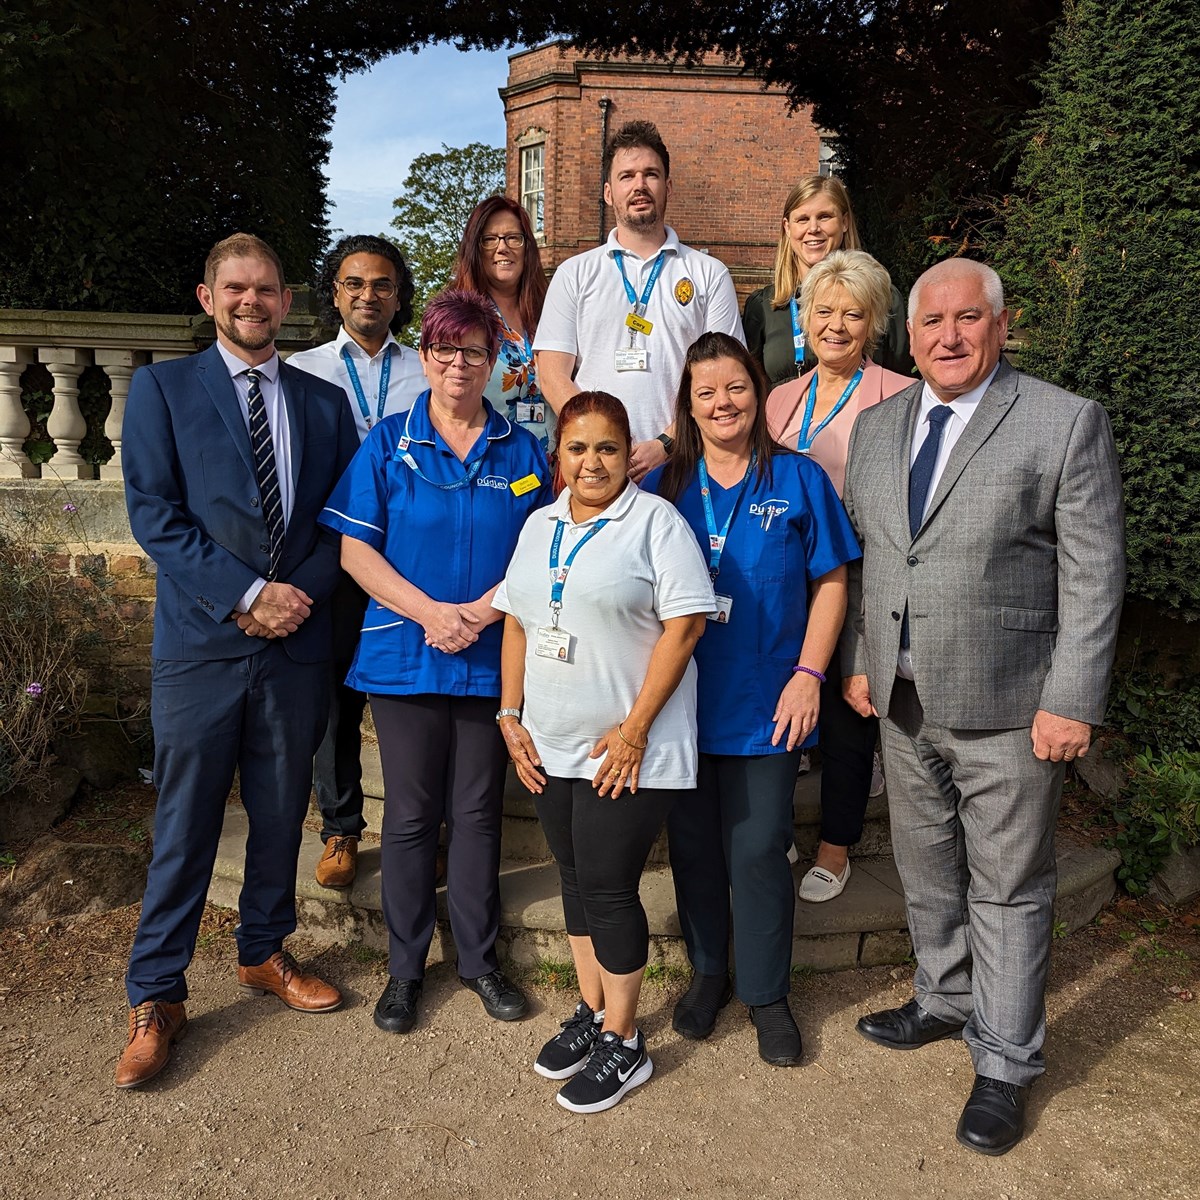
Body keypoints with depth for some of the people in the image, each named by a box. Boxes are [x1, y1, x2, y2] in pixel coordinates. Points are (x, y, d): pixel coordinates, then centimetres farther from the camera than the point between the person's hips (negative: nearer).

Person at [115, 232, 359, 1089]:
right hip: (201, 642, -3)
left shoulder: (324, 403, 11)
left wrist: (300, 594, -10)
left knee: (282, 814, 14)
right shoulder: (164, 388, 3)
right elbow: (154, 512, -6)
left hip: (297, 642, 3)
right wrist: (247, 594, -14)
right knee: (185, 823, 5)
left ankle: (265, 954, 35)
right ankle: (156, 999, 21)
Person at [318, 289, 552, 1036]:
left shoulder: (521, 450, 6)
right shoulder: (388, 443, 3)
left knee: (478, 811, 10)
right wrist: (429, 611, -14)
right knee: (410, 814, 7)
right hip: (404, 657, -1)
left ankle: (480, 958, 27)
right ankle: (405, 966, 24)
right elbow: (355, 549, -2)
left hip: (491, 660, 1)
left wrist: (482, 611, -13)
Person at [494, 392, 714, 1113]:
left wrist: (634, 728, -18)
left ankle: (623, 1044, 18)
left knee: (609, 886, 0)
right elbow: (517, 620, 15)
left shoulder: (655, 520, -9)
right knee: (578, 878, 16)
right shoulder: (540, 526, 12)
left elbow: (685, 622, -15)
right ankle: (593, 1013, 34)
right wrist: (511, 714, 7)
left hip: (629, 749, -6)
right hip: (551, 747, 6)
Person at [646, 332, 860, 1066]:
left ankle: (766, 991, 26)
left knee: (759, 851, 4)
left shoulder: (798, 479, -1)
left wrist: (808, 674, -8)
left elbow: (830, 584, 1)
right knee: (694, 847, 13)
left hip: (767, 703, -2)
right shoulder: (666, 485, 5)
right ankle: (709, 972, 35)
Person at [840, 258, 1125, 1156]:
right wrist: (858, 660, 7)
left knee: (1007, 888, 9)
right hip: (904, 704, 5)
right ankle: (946, 1002, 44)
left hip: (1008, 711, -5)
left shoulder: (1068, 424, -9)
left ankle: (1006, 1062, 28)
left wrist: (1072, 703, -14)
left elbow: (1094, 574, -11)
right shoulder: (876, 426, 7)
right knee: (927, 871, 21)